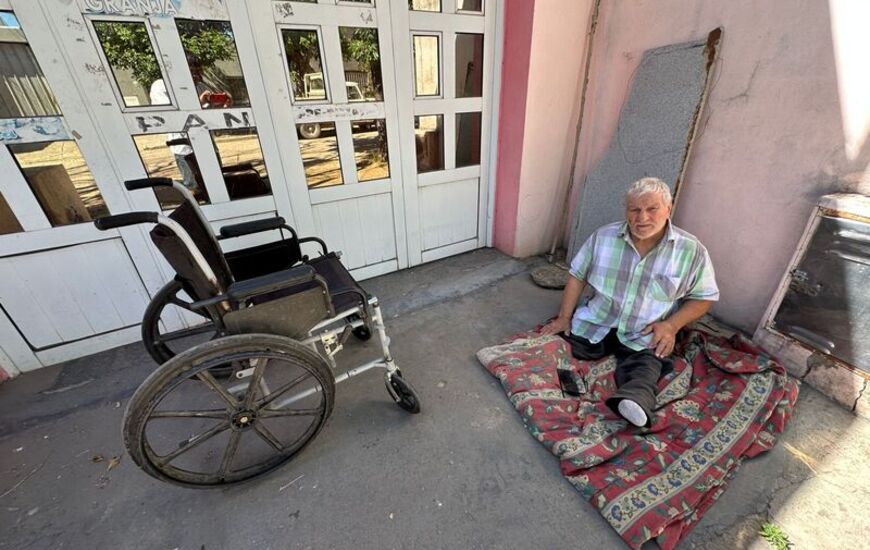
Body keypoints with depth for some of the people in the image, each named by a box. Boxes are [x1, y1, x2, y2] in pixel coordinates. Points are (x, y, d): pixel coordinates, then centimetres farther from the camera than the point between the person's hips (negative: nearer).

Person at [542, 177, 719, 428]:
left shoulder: (692, 250, -5)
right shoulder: (604, 236, -2)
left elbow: (704, 296, 5)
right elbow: (577, 275, 5)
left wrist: (671, 325, -12)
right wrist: (564, 317, 1)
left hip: (644, 337, -2)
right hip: (595, 323, 3)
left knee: (643, 368, -32)